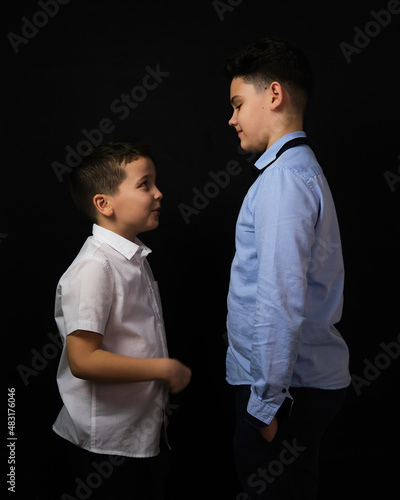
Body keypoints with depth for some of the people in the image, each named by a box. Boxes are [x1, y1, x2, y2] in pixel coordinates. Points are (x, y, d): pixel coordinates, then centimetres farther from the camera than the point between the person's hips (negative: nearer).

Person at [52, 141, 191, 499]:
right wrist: (165, 369, -20)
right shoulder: (94, 268, -21)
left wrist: (161, 405, 16)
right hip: (105, 444, -8)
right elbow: (83, 360, -27)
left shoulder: (135, 259, 7)